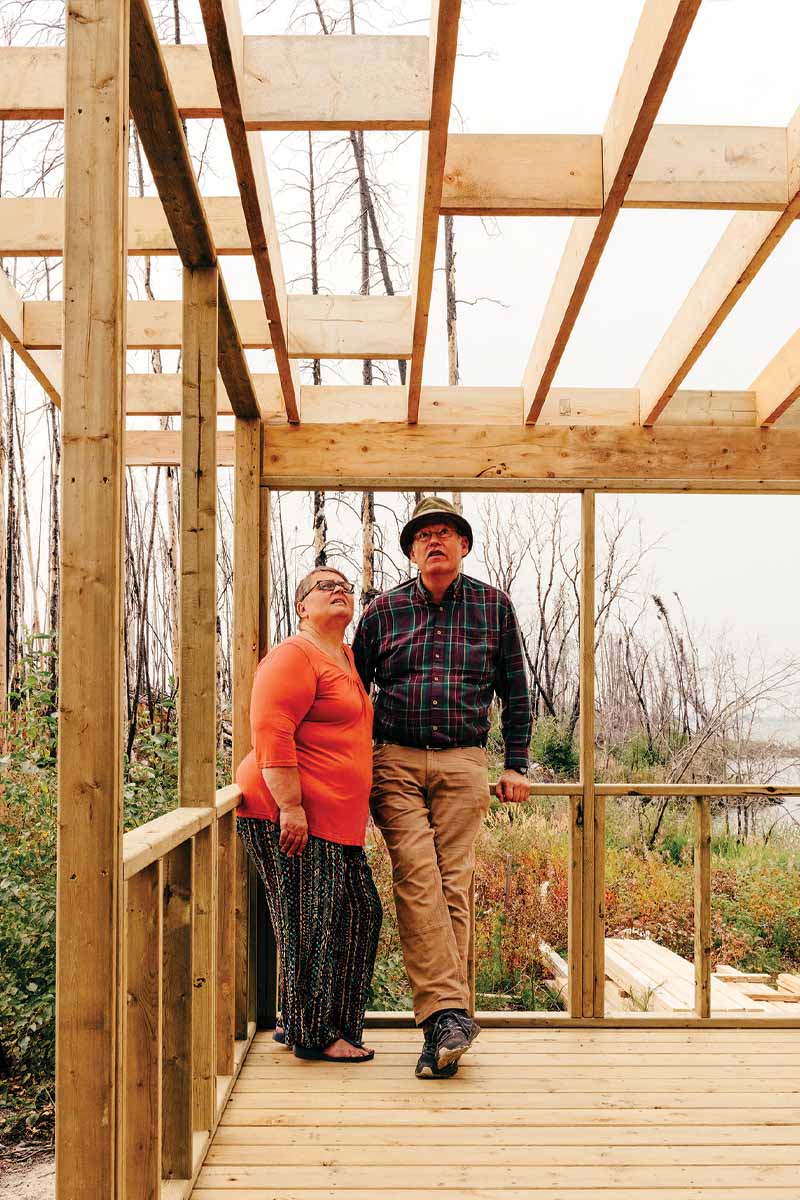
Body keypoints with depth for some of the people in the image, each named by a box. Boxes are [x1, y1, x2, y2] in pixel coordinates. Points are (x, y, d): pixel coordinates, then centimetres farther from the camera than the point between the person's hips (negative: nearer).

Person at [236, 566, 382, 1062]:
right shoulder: (295, 656, -10)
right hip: (289, 815, -10)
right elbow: (271, 734, -19)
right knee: (311, 922, -5)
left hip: (337, 819, 10)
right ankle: (314, 1034, 7)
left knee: (361, 912, 11)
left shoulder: (348, 658, 20)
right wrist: (291, 807, -23)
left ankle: (329, 1024, 23)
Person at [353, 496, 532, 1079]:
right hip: (395, 762, 0)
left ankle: (443, 1023, 1)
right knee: (416, 880, -14)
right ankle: (450, 1013, -16)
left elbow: (516, 693, 15)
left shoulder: (494, 606, 9)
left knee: (453, 888, -5)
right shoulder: (384, 611, 8)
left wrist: (517, 766, 11)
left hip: (464, 764, 0)